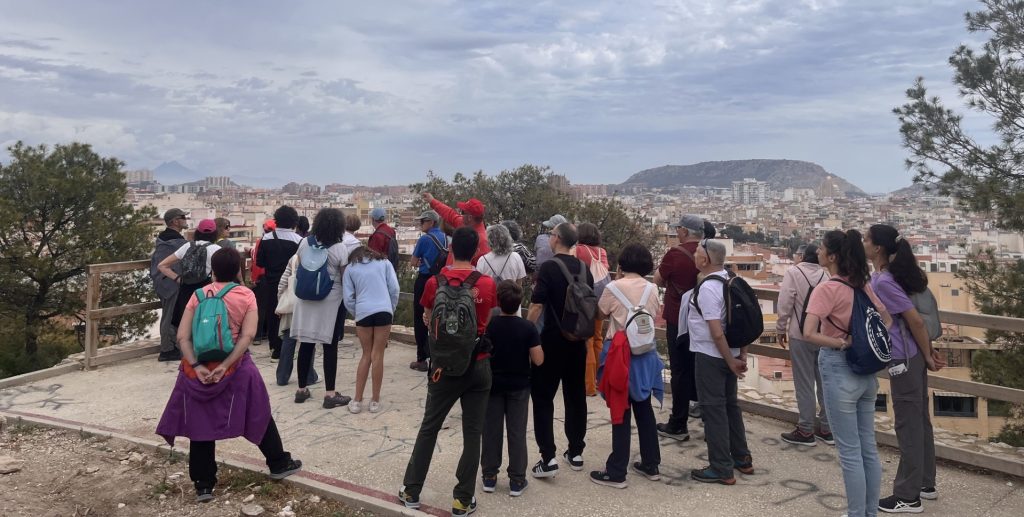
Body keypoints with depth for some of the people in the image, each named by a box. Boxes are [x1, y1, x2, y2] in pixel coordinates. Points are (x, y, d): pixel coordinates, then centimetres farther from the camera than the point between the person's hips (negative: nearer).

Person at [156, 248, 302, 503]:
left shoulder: (199, 295, 3)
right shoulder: (246, 296, -1)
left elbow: (182, 336, -6)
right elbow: (247, 336, -14)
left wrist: (196, 366, -13)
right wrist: (225, 365, -16)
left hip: (199, 368, 2)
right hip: (234, 368, -1)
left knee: (201, 423, 11)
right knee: (259, 413, 16)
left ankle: (204, 485, 15)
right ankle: (279, 463, 28)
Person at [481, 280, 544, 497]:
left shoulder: (488, 326, -10)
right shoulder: (528, 328, -14)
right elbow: (538, 360, -14)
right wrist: (535, 342, 2)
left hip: (493, 383, 1)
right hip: (519, 386, -1)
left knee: (491, 430, 11)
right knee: (517, 432, 7)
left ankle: (489, 476, 18)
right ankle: (517, 481, 12)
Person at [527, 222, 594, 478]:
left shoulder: (548, 267, -12)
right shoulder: (585, 269, 7)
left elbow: (537, 306, -17)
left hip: (552, 340, -6)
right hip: (578, 340, 6)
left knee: (542, 397, 1)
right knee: (576, 396, 14)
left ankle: (548, 458, -5)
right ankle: (576, 453, 21)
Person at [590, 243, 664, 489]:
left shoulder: (614, 288, -11)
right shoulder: (652, 289, 0)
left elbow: (602, 312, 4)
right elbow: (656, 314, 12)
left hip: (621, 353, -4)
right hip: (645, 353, 4)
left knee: (621, 411, 0)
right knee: (644, 407, 16)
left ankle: (616, 472, 5)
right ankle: (651, 465, 26)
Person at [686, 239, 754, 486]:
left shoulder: (707, 288, -21)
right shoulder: (731, 281, 6)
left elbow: (717, 333, -23)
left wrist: (731, 361, -15)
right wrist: (742, 354, 10)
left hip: (710, 356, -9)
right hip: (729, 354, 9)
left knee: (713, 409, 1)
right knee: (731, 405, 19)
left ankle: (722, 469, 8)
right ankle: (741, 458, 30)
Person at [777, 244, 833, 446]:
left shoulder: (793, 272, -8)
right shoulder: (825, 274, 4)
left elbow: (785, 303, -12)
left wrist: (781, 329, 0)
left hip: (801, 335, -4)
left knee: (804, 383, 1)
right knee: (824, 382, 11)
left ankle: (805, 431, 6)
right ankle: (826, 428, 19)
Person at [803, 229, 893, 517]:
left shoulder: (826, 290, -17)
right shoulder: (863, 286, 4)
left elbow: (809, 334, -28)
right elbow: (887, 320, 18)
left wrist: (842, 344, -17)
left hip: (839, 371, -7)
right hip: (865, 371, 7)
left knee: (849, 452, 4)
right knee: (868, 447, 16)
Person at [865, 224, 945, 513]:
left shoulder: (883, 282, -20)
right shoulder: (889, 275, 8)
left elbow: (916, 321, -18)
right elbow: (918, 318, 15)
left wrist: (928, 356, -7)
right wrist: (928, 352, 15)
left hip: (904, 359, -10)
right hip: (911, 356, 10)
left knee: (908, 425, 0)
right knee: (919, 421, 17)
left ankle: (908, 496, 10)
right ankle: (925, 484, 30)